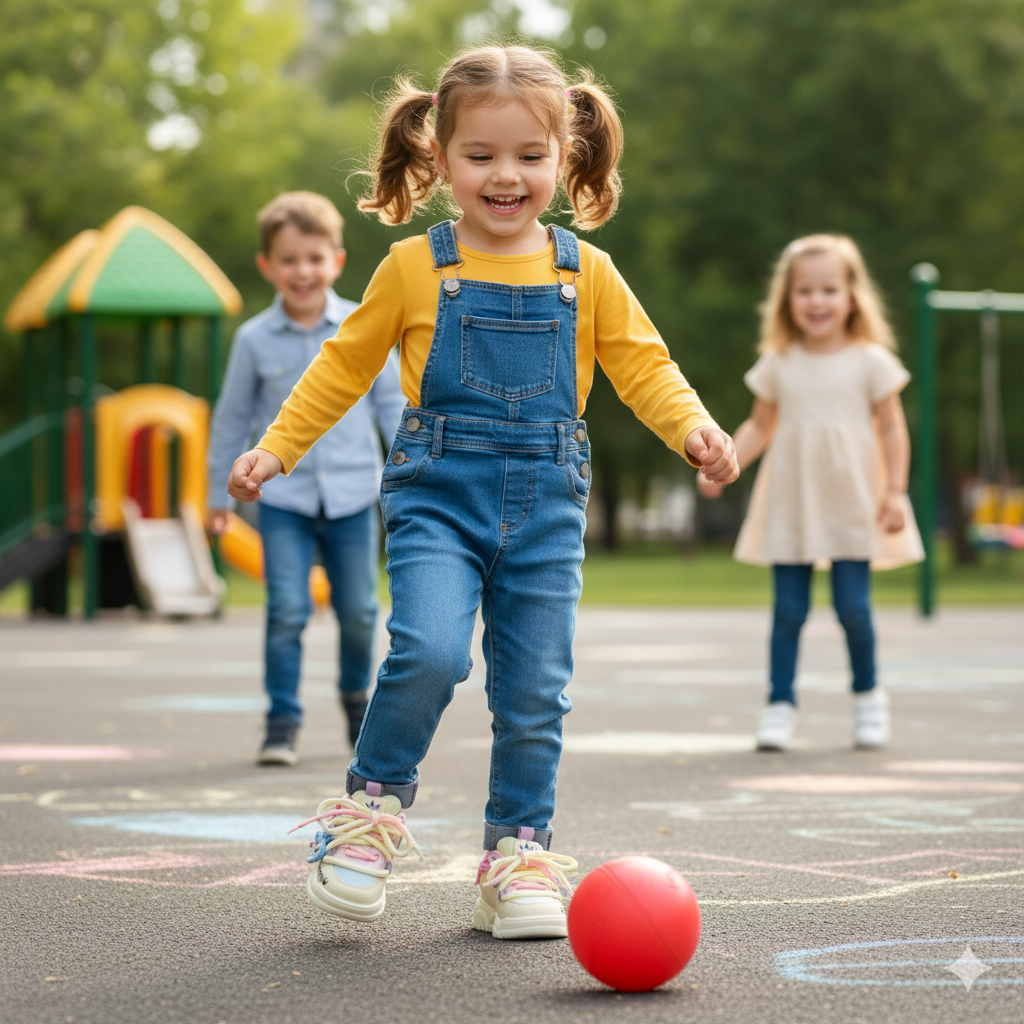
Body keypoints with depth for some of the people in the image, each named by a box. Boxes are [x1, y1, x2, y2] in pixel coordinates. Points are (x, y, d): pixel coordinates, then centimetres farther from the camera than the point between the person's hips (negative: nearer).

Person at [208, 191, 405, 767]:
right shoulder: (255, 340, -2)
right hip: (284, 497, -1)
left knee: (359, 610, 9)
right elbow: (233, 418, 8)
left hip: (353, 494, 1)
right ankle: (283, 721, 0)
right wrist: (220, 495, 11)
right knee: (287, 611, -10)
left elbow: (392, 402, 7)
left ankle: (356, 695, 34)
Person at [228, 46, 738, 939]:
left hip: (546, 507, 2)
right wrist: (276, 448, 6)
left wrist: (693, 429, -11)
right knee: (429, 652, -23)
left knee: (535, 691, 3)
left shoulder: (587, 274, 5)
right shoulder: (414, 268, 1)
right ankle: (376, 801, 1)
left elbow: (642, 365, 8)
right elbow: (346, 364, 10)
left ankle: (519, 852, 19)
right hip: (438, 495, -2)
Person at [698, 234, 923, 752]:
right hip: (790, 508, 2)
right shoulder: (778, 364, 5)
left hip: (852, 506, -2)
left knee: (852, 606, -4)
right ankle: (780, 704, 8)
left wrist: (895, 492, -5)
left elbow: (892, 428, 2)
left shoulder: (870, 360, 0)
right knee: (788, 608, 0)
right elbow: (760, 425, 10)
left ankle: (868, 694, 19)